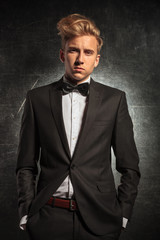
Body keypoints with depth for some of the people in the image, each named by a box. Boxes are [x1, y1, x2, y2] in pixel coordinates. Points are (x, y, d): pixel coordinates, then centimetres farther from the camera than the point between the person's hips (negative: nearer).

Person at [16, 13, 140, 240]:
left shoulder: (115, 99, 3)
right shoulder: (37, 98, 4)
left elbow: (129, 167, 5)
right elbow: (26, 165, 5)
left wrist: (122, 215, 0)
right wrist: (26, 214, -1)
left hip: (99, 220, 0)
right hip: (48, 219, 1)